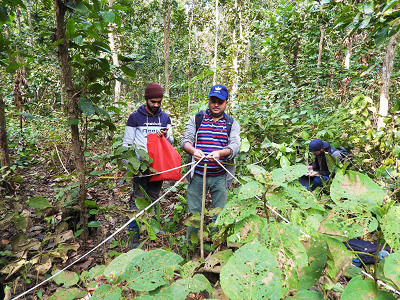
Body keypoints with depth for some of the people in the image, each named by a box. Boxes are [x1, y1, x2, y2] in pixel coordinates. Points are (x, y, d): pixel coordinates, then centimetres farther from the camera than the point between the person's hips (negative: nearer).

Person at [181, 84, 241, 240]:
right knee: (194, 213, 8)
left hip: (220, 177, 0)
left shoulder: (232, 124, 9)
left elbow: (235, 145, -6)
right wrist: (193, 151, -26)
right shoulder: (196, 119, 9)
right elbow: (185, 140, -2)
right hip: (197, 175, 0)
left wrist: (220, 153, -29)